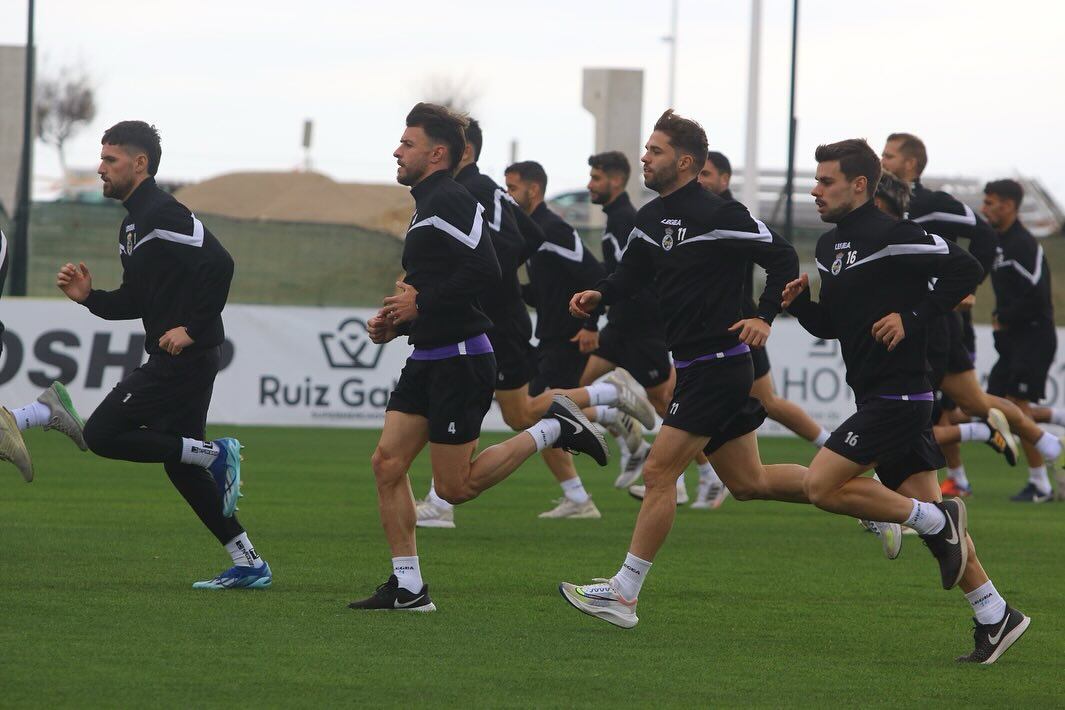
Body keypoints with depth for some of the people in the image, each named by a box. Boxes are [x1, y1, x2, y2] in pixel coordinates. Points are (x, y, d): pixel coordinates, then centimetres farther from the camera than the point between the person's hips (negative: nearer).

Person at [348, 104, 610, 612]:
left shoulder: (450, 201, -14)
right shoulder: (428, 205, 19)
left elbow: (484, 272, -26)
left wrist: (421, 304, -17)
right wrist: (395, 323, 11)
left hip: (461, 360, -10)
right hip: (428, 360, 10)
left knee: (455, 487, -5)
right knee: (387, 464, 1)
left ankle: (552, 429, 7)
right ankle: (407, 588, 4)